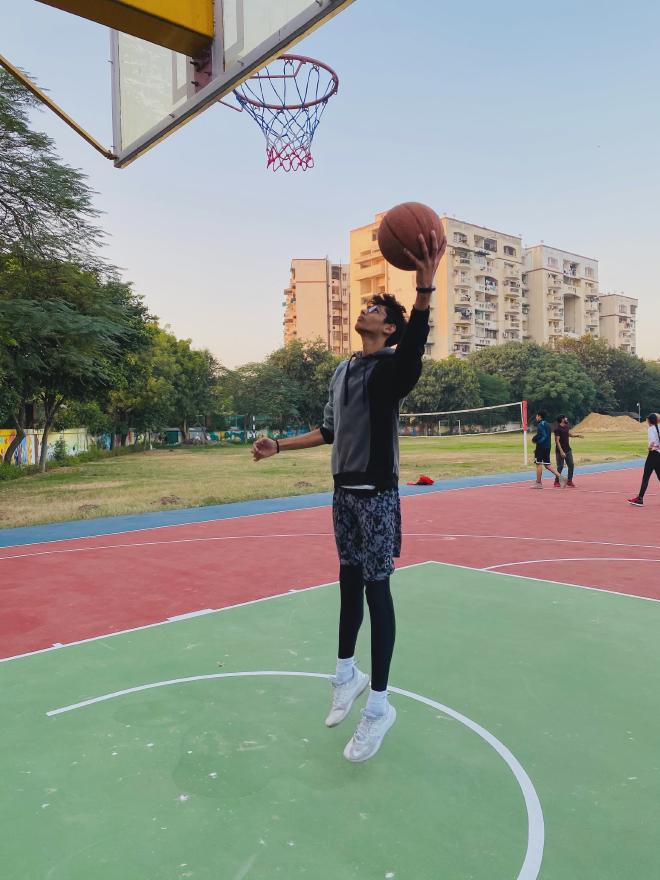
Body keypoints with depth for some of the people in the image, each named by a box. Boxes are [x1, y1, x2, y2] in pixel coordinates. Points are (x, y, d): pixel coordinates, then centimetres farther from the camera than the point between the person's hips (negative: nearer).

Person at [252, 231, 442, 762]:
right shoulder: (343, 370, 13)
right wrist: (279, 446, 20)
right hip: (344, 492, 7)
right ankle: (347, 674, 32)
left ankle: (379, 704, 8)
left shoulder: (391, 366, -9)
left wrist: (425, 288, -50)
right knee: (349, 582, 16)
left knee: (376, 589, -3)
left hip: (377, 495, -7)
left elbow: (415, 344, -35)